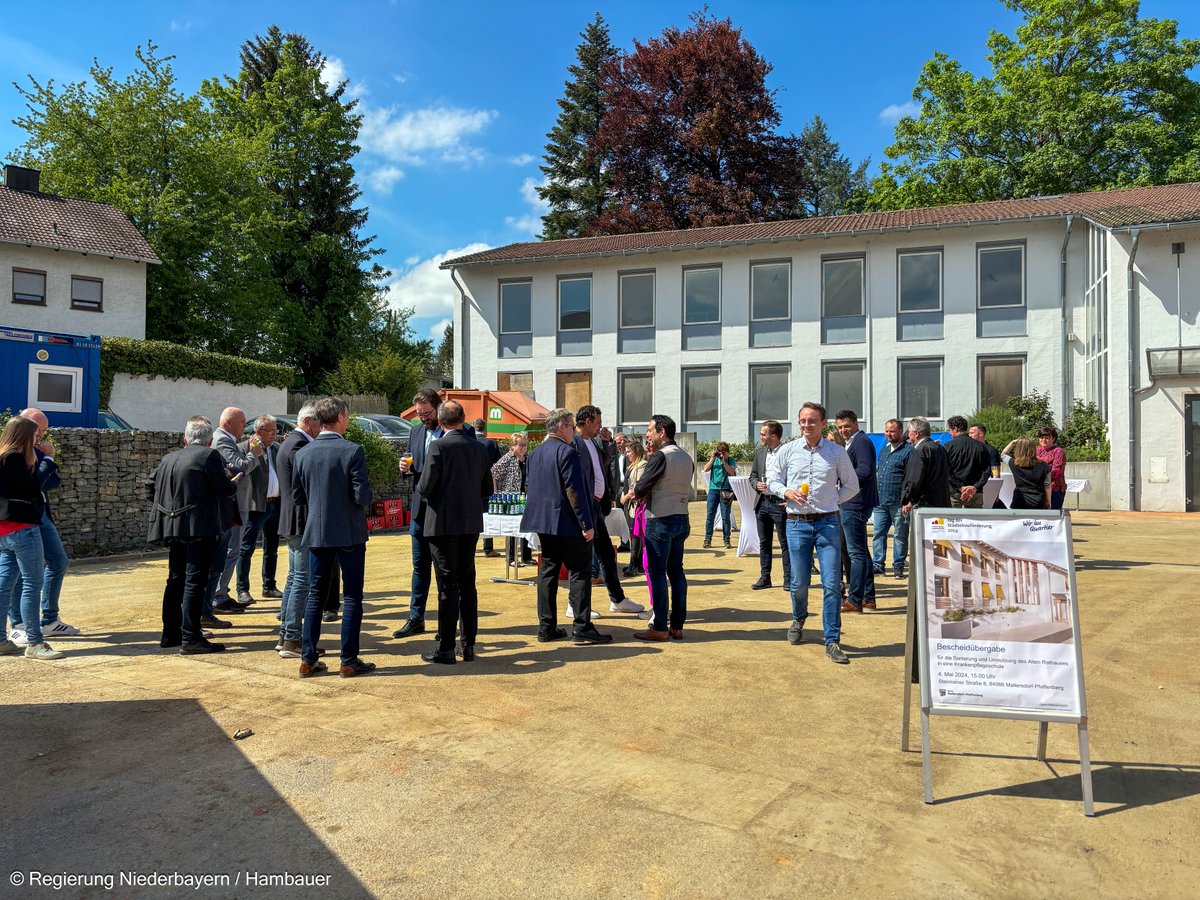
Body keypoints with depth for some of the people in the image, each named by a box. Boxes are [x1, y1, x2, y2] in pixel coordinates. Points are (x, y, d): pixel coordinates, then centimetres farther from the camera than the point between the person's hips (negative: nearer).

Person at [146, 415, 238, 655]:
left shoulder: (168, 459, 11)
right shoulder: (210, 456, -10)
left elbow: (151, 484, 19)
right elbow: (226, 490, -11)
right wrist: (231, 484, 10)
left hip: (175, 527, 7)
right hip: (200, 527, -7)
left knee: (175, 580, 17)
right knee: (195, 581, -6)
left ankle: (170, 633, 25)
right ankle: (191, 638, -6)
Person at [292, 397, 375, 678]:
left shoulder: (302, 454, 0)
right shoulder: (352, 451, -14)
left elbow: (297, 497, 6)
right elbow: (362, 496, -16)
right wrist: (364, 506, 5)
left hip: (316, 533, 4)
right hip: (350, 533, -4)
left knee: (315, 594, 14)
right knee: (352, 597, 5)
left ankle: (308, 659, 18)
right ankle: (349, 661, 9)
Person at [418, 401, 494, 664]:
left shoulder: (438, 447, -13)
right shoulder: (480, 448, 4)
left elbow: (425, 487, -15)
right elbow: (487, 490, 8)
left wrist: (419, 486, 6)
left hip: (443, 524, -5)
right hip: (471, 524, 5)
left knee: (448, 586, 0)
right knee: (467, 584, 13)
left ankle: (446, 648, 6)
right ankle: (469, 645, 19)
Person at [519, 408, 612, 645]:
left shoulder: (536, 454, 13)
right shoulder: (567, 452, -14)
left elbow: (529, 487, 18)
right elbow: (575, 491, -18)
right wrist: (586, 524, -16)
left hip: (543, 523, 8)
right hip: (568, 525, -8)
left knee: (547, 572, 10)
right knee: (580, 573, -1)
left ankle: (546, 627, 13)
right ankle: (582, 627, -1)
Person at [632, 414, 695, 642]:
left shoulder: (659, 457, -13)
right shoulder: (687, 458, 10)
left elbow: (640, 488, -15)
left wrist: (636, 493, 8)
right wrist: (646, 494, 10)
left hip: (660, 521, -8)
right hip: (681, 519, 8)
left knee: (657, 573, -1)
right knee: (676, 571, 12)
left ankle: (660, 628, 3)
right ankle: (677, 626, 16)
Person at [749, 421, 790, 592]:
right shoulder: (760, 453, 13)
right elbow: (753, 475, 19)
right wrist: (757, 484, -2)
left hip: (780, 503, -6)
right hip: (762, 502, 6)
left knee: (785, 542, 0)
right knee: (764, 542, 11)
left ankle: (788, 578, 7)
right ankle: (764, 577, 18)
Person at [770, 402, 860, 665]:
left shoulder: (837, 453, 2)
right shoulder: (789, 451, 4)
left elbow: (852, 485, 11)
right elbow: (774, 481, 12)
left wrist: (832, 502, 0)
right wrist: (786, 492, -8)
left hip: (827, 523, -1)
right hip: (797, 523, 1)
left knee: (831, 584, -5)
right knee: (799, 582, 9)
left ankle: (832, 642, 3)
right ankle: (798, 620, 38)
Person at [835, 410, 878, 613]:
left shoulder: (861, 442, -12)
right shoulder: (850, 444, 20)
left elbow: (865, 471, -23)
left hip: (855, 504, -11)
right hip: (850, 504, 11)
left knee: (857, 553, -7)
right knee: (861, 552, 15)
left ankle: (855, 601, -3)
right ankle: (868, 598, 23)